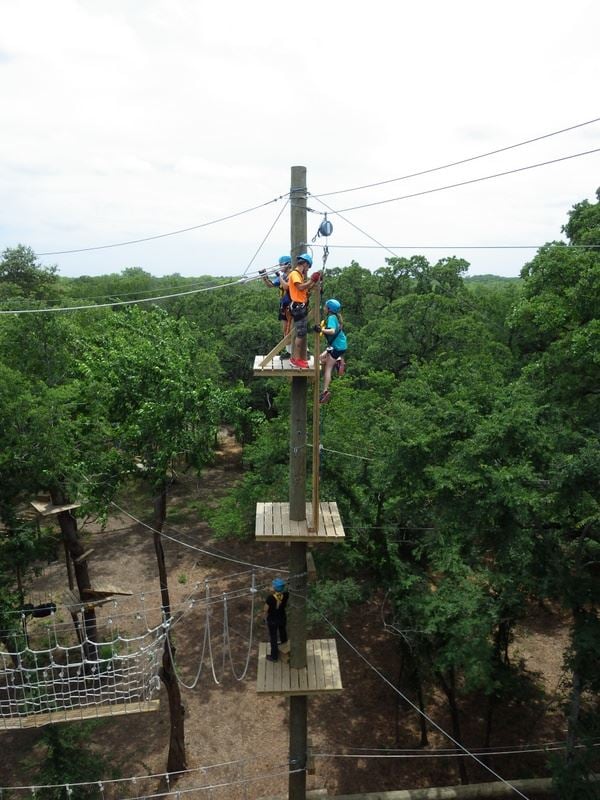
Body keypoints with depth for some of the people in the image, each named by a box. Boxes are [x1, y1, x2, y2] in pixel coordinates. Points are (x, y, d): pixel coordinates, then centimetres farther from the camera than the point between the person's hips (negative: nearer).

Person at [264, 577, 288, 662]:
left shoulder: (270, 598, -34)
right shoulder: (286, 595, -25)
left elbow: (266, 610, -19)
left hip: (272, 620, -3)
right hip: (282, 618, 3)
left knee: (273, 638, 19)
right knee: (282, 630, 34)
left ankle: (274, 656, 36)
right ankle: (283, 642, 63)